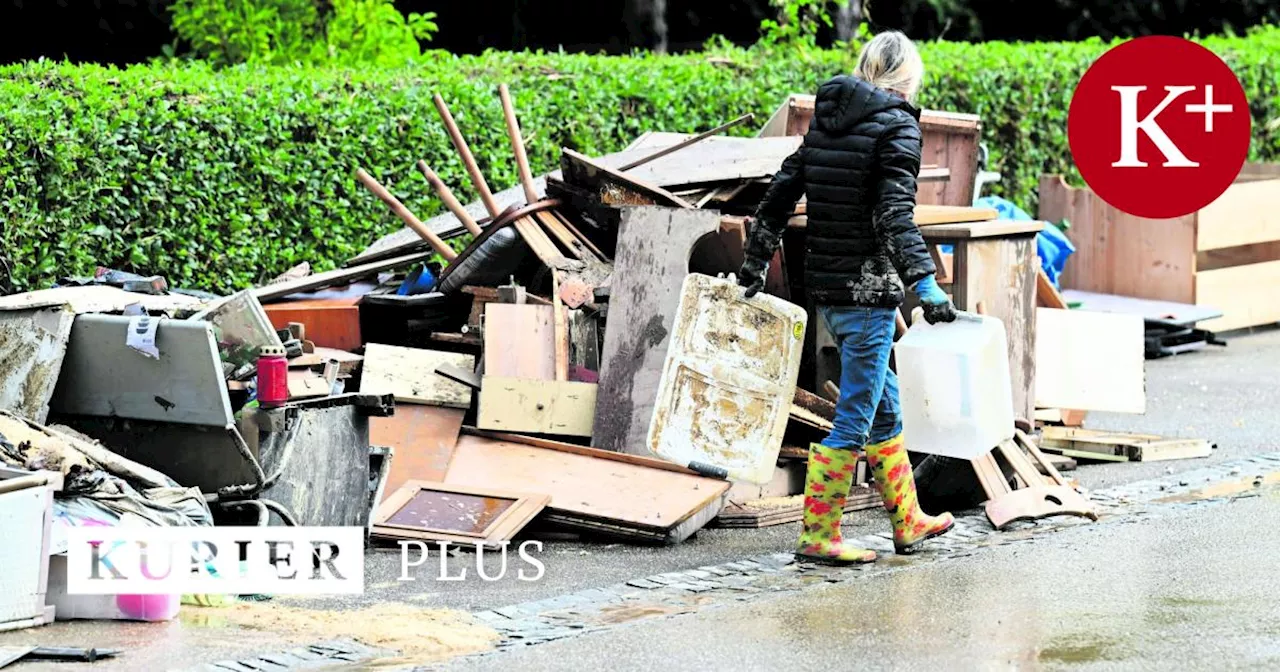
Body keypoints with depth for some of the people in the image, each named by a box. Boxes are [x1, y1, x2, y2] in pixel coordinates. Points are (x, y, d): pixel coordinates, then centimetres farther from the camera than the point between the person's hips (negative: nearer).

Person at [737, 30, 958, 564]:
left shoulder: (826, 119, 11)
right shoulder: (896, 125, -11)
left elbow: (781, 193, 14)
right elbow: (895, 214, -21)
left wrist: (755, 262, 23)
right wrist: (924, 283, -25)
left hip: (826, 287, 8)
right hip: (870, 291, -8)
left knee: (884, 408, 20)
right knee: (854, 418, -2)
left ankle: (907, 522, 29)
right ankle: (817, 535, 1)